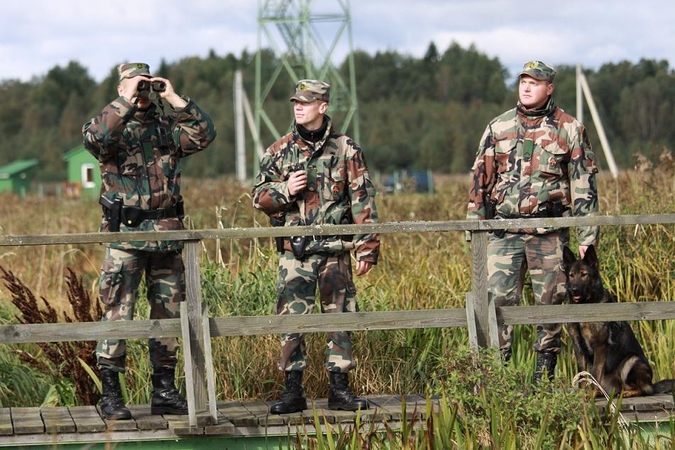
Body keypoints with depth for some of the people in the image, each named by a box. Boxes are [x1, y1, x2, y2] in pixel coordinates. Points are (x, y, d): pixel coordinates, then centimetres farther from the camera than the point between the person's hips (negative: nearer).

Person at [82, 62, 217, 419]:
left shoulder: (167, 127, 12)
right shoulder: (114, 126, 0)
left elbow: (204, 134, -2)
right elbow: (93, 137, -23)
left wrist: (174, 99, -5)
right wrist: (127, 101, -19)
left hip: (167, 234, 5)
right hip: (125, 233, -5)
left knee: (168, 315, 9)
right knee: (118, 314, -7)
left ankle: (165, 392, 17)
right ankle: (110, 395, -3)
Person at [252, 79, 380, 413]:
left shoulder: (346, 150, 3)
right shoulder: (280, 151, 7)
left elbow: (363, 201, 3)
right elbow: (259, 197, 10)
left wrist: (367, 249, -1)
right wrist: (285, 191, -10)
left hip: (335, 249, 0)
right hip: (294, 251, 1)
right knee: (290, 319, -3)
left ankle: (340, 389, 9)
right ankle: (293, 391, 2)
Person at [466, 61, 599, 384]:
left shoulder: (569, 129, 3)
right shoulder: (498, 128, 9)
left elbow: (584, 185, 3)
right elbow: (481, 180, 13)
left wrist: (587, 236, -1)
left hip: (550, 233, -1)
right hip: (504, 231, 1)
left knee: (550, 302, 3)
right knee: (497, 299, -6)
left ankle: (544, 374, 11)